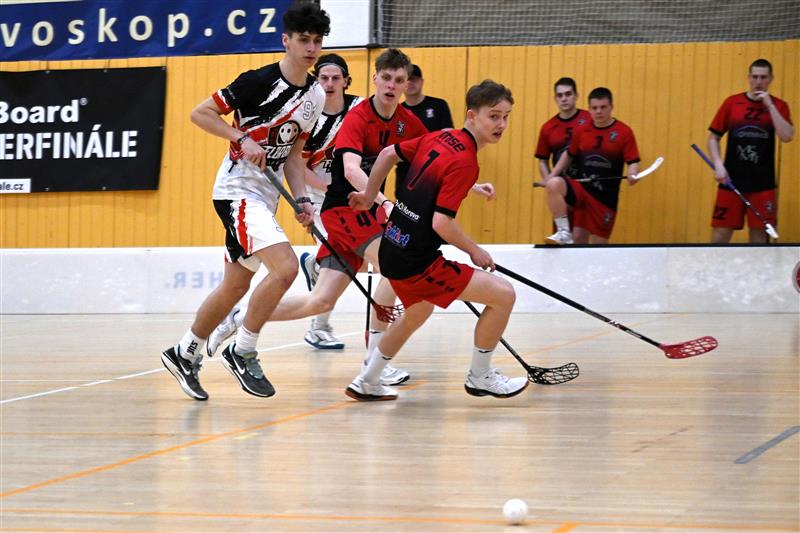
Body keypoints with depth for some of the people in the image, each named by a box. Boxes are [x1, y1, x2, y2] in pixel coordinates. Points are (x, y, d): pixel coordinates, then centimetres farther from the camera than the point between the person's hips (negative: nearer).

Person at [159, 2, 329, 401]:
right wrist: (243, 139, -21)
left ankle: (185, 353, 31)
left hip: (265, 197, 8)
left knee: (236, 284, 14)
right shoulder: (259, 81, -16)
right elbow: (201, 113, -11)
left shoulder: (316, 95, 7)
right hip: (239, 188, -8)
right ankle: (242, 352, -8)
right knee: (285, 266, -22)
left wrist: (301, 199, 2)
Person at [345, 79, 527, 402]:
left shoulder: (439, 138, 5)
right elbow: (441, 223, -25)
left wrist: (369, 195, 30)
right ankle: (479, 376, 7)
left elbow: (388, 153, 18)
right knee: (503, 294, -11)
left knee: (418, 312, 36)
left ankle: (366, 383, 46)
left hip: (393, 248, 10)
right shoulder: (464, 162, -20)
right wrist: (475, 251, -9)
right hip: (416, 262, -10)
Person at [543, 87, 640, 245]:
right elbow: (569, 155, 19)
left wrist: (632, 174, -27)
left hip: (606, 197, -2)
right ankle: (564, 232, -22)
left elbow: (633, 162, -5)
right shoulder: (581, 131, 5)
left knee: (598, 244, 0)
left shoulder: (624, 132, -5)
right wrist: (552, 176, 10)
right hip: (581, 190, 2)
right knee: (554, 184, -27)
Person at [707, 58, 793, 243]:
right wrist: (718, 164, -7)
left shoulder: (778, 106, 3)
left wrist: (770, 105, -11)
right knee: (721, 231, -2)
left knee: (759, 231, 3)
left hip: (763, 182, 0)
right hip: (732, 179, 0)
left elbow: (786, 136, -12)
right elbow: (713, 138, 7)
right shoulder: (732, 103, 4)